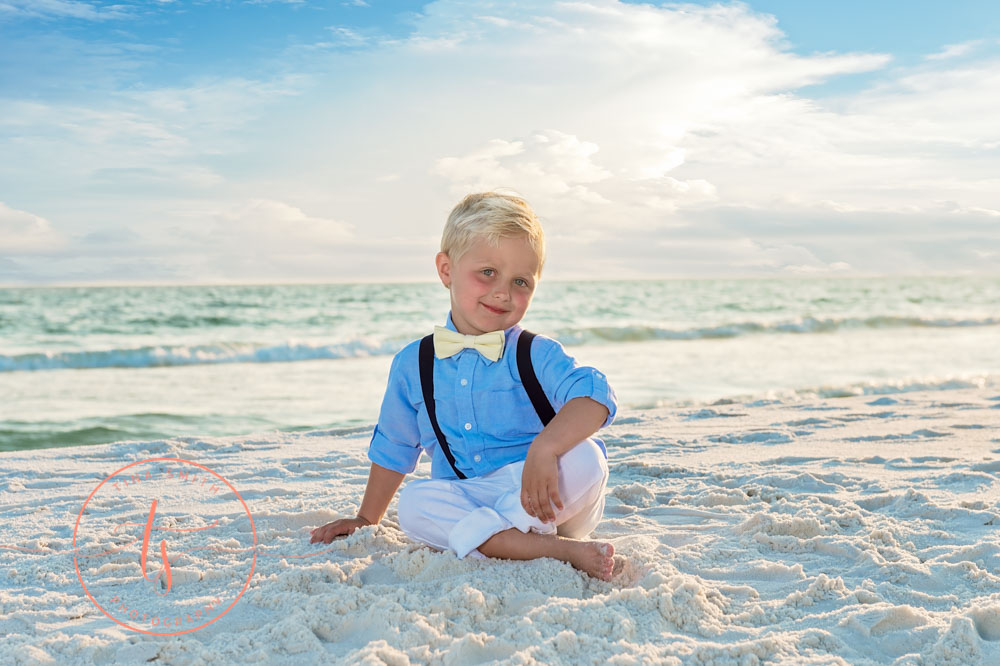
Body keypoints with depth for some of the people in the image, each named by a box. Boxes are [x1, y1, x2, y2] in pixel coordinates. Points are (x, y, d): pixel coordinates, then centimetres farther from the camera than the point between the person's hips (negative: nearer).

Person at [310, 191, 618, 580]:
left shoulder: (537, 356, -4)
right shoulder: (413, 365, 8)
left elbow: (596, 396, -23)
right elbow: (392, 447, 21)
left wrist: (545, 448, -41)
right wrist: (366, 520, 27)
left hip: (549, 503, -3)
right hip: (467, 500, 3)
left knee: (582, 457, -30)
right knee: (415, 503, -28)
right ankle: (562, 550, -32)